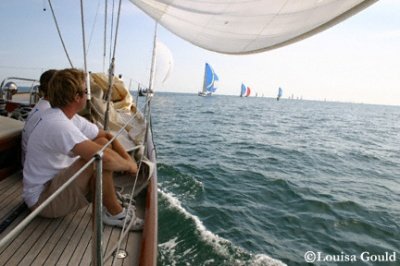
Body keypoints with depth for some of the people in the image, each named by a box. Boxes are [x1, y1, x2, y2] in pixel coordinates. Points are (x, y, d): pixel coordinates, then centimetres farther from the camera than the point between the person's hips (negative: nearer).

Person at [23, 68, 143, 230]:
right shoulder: (58, 125, -29)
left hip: (57, 181, 10)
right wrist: (129, 165, -20)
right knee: (101, 156, -29)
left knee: (103, 143, 1)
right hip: (42, 198, -10)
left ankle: (109, 201, 4)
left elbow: (106, 136, 6)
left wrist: (127, 158, -8)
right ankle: (115, 214, -8)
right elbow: (105, 158, -39)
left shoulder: (69, 118, 2)